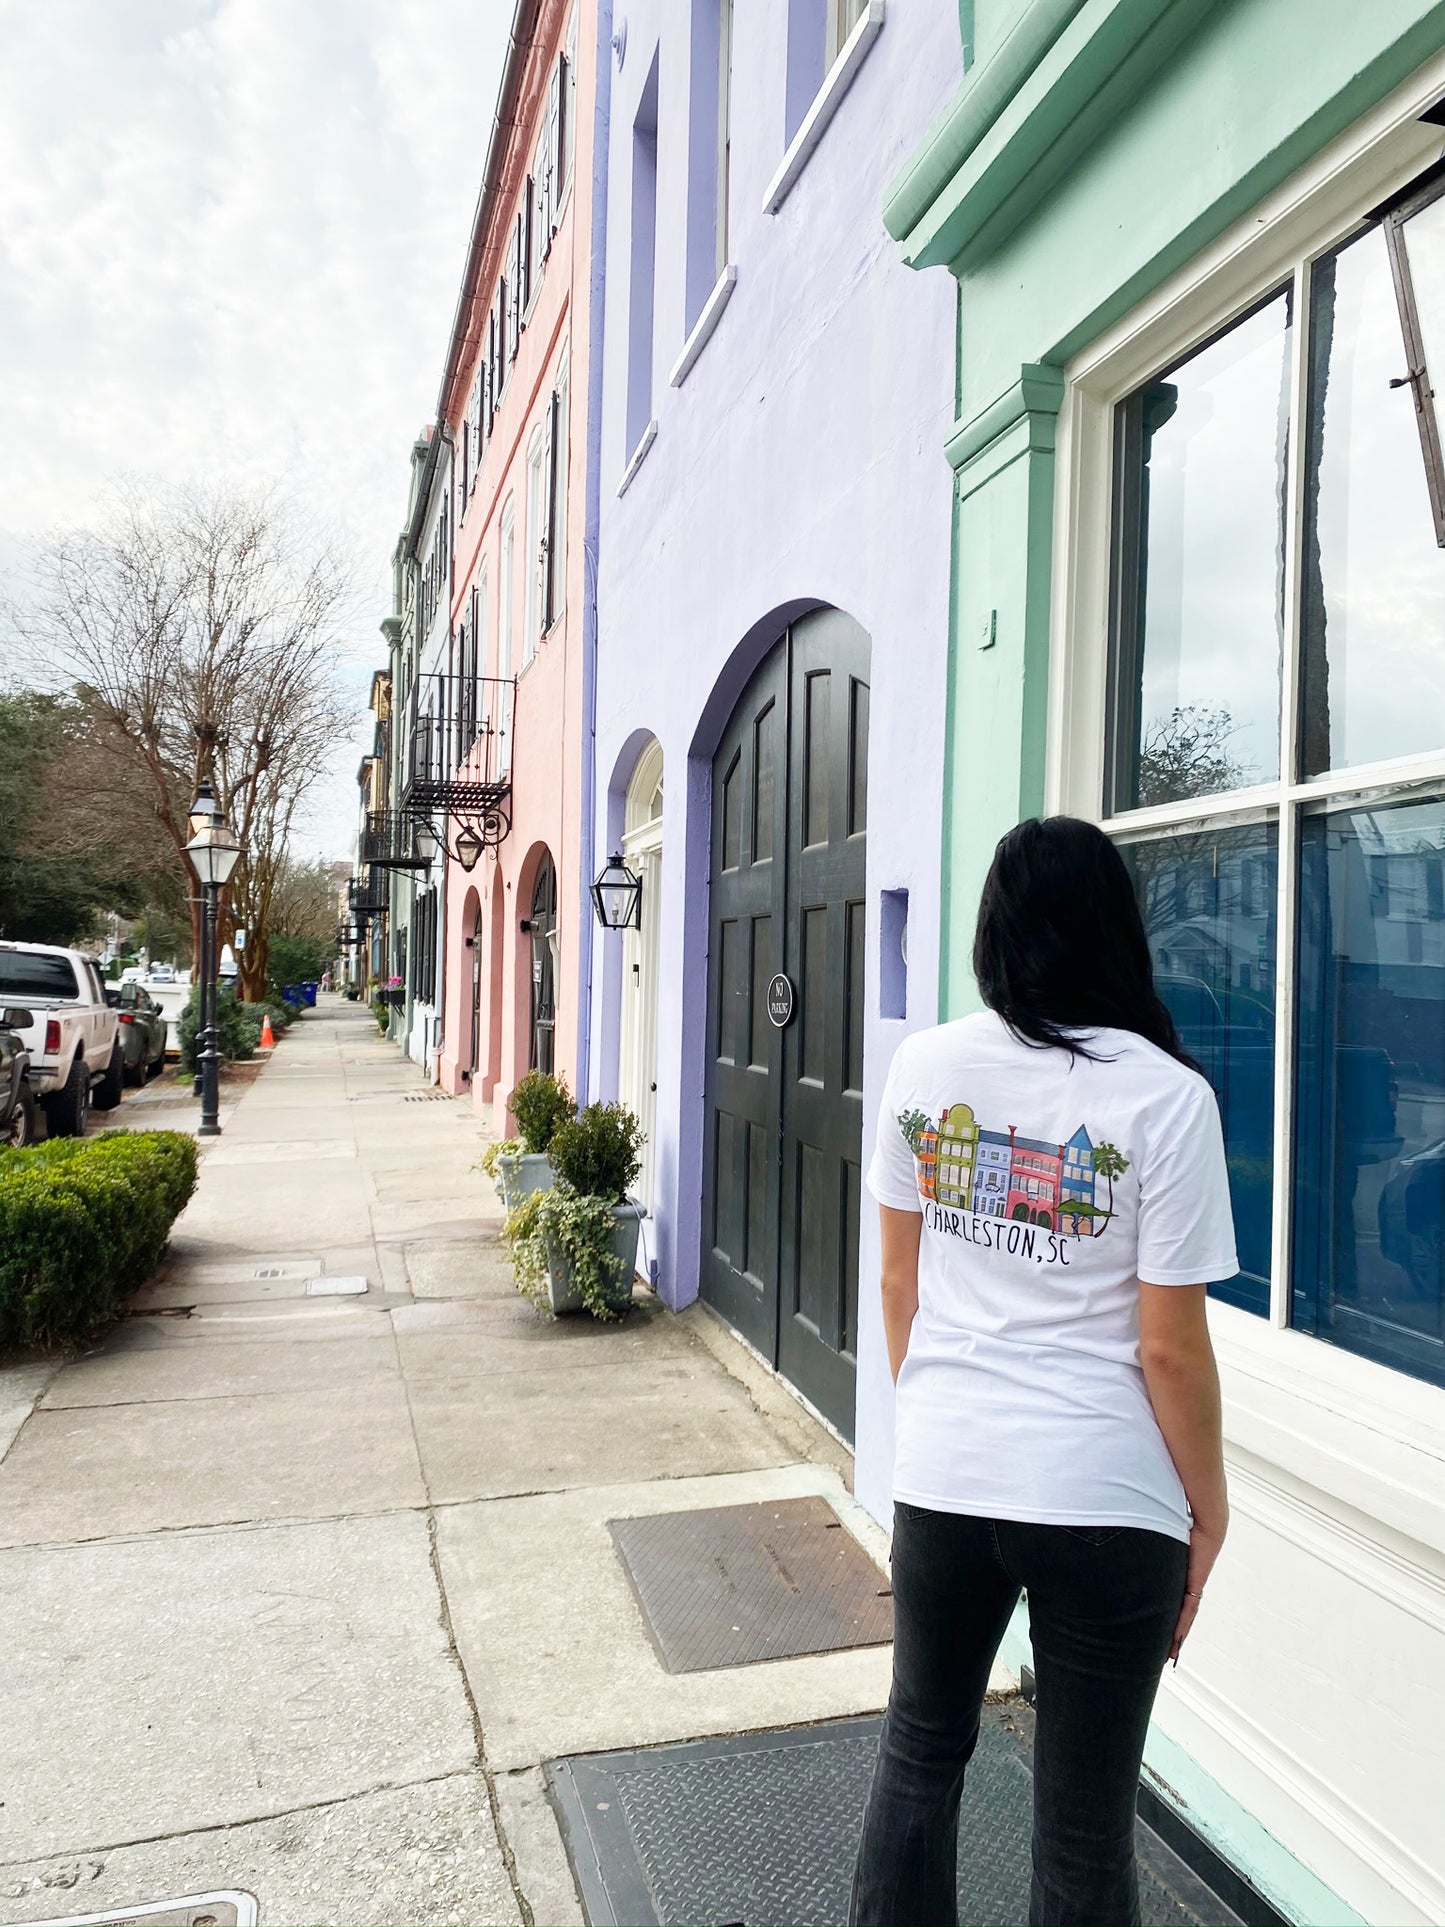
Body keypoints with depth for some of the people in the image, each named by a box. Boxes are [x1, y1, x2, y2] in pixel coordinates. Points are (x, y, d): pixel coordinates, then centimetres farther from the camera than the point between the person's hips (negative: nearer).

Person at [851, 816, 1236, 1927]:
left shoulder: (924, 1067, -5)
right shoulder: (1164, 1095, -15)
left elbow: (899, 1281, 4)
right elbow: (1171, 1348, -12)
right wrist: (1208, 1505, 4)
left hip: (941, 1481, 3)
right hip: (1107, 1503, -2)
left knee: (921, 1750, 25)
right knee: (1086, 1818, 16)